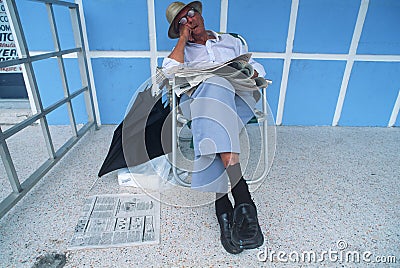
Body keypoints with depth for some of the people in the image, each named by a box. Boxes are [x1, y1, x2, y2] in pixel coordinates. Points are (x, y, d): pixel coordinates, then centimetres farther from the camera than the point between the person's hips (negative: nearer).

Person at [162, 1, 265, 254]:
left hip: (238, 96, 1)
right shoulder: (184, 51, 27)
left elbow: (258, 68, 24)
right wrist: (183, 38, 11)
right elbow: (170, 71, 2)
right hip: (198, 98, -1)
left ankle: (223, 205, -44)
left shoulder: (231, 41, 31)